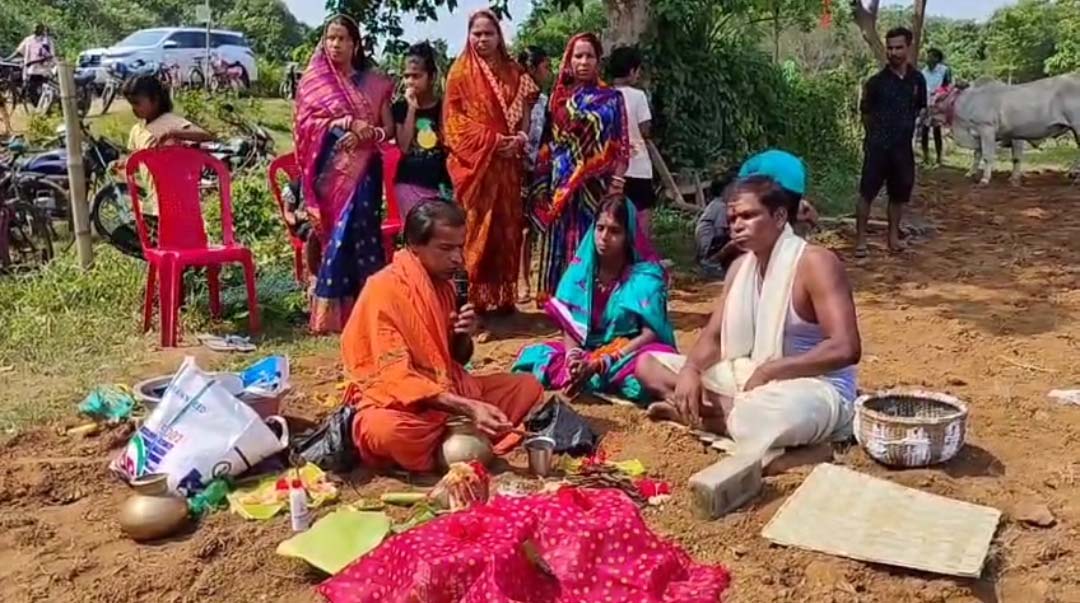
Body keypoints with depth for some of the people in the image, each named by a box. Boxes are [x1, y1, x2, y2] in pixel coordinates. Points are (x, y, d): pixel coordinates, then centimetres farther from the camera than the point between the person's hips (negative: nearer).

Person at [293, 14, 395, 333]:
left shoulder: (373, 83, 10)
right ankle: (331, 310, 2)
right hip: (328, 169, 0)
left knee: (363, 232, -8)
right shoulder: (312, 81, 8)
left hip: (363, 170, 0)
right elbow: (305, 124, -3)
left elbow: (389, 129, 8)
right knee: (333, 234, -2)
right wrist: (348, 122, -15)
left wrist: (367, 134, -14)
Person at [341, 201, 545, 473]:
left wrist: (464, 337, -9)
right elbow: (396, 378, -24)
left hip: (447, 390, 8)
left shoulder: (443, 284, 6)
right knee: (390, 431, -41)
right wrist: (468, 407, -33)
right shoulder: (383, 290, -18)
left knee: (527, 387, -3)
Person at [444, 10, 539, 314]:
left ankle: (504, 296, 10)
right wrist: (491, 140, -14)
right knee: (476, 226, -7)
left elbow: (524, 112, 14)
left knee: (507, 226, 4)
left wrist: (521, 137, -8)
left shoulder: (514, 73, 14)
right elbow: (453, 118, -4)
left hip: (507, 162, 4)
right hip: (474, 161, -4)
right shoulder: (460, 73, 2)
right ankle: (473, 298, -4)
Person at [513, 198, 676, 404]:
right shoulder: (580, 269, 0)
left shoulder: (646, 275, -11)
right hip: (587, 351, 4)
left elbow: (651, 334, -18)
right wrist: (573, 356, -24)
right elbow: (569, 324, 0)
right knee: (533, 356, -14)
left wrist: (601, 364, -28)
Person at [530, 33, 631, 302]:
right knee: (562, 238, 3)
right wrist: (545, 184, 4)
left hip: (598, 183, -2)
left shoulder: (611, 98, 6)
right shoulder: (558, 97, 10)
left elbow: (622, 145, 1)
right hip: (562, 183, 2)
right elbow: (547, 143, 11)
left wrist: (617, 182, -10)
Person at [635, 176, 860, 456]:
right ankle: (741, 412, -17)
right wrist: (690, 370, -16)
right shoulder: (741, 267, 7)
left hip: (817, 387, -7)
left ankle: (692, 411, -14)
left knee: (766, 414, -45)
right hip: (748, 377, 8)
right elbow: (713, 337, 7)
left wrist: (767, 371, -25)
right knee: (648, 364, 2)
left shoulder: (815, 263, -16)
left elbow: (846, 348, -25)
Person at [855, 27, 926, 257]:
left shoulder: (917, 79, 2)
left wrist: (906, 130, 6)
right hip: (878, 145, -3)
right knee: (867, 192, -5)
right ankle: (860, 239, 1)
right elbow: (866, 113, 5)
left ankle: (893, 236, 25)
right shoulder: (876, 81, -5)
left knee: (899, 193, 11)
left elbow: (919, 109, 15)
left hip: (903, 146, 3)